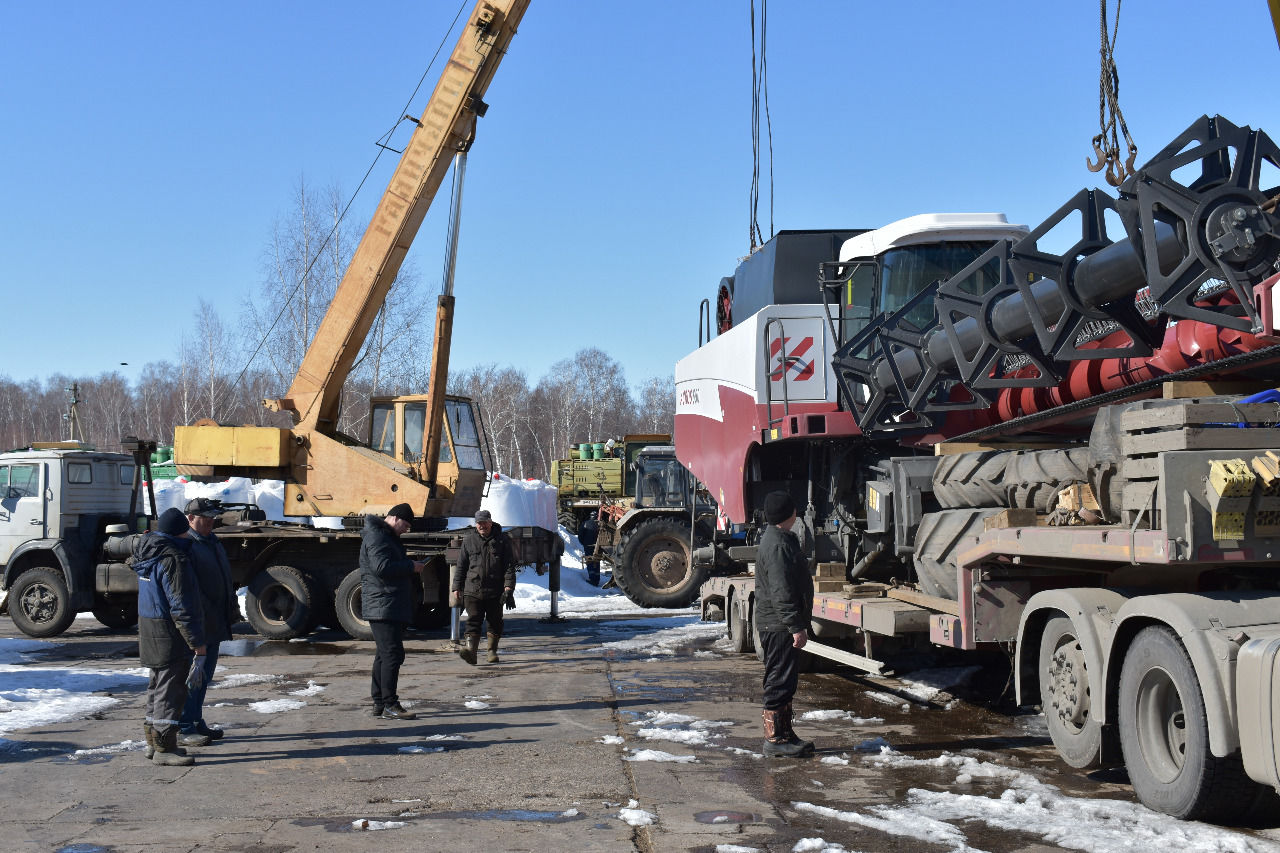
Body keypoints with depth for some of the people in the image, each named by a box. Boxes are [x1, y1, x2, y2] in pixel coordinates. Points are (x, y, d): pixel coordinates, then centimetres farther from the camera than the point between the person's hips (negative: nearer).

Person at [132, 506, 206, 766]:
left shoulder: (148, 555, 12)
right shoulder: (173, 559, -19)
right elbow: (182, 608, -22)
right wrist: (198, 646, -19)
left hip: (149, 629, 10)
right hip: (170, 636, -10)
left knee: (158, 687, 19)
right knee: (171, 690, -4)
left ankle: (154, 742, 27)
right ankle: (164, 748, -1)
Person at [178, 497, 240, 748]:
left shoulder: (214, 543, 17)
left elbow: (226, 581, 24)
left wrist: (232, 610, 18)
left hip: (215, 625, 9)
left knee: (204, 677, 15)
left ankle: (197, 722, 24)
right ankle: (184, 729, 2)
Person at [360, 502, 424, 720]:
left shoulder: (387, 537, 22)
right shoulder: (376, 537, -12)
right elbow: (381, 567, -25)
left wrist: (410, 566, 14)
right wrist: (411, 566, -17)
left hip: (393, 609, 11)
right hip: (383, 607, -11)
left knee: (384, 654, 13)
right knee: (392, 654, -12)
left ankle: (379, 704, 18)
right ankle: (389, 705, -11)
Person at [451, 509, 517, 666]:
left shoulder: (502, 540, 3)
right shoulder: (468, 540, 8)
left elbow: (510, 566, 2)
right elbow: (461, 566, 13)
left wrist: (508, 587, -8)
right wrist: (456, 588, 8)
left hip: (495, 592, 0)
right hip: (473, 590, 0)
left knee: (495, 622, 9)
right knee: (473, 621, -10)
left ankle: (492, 651, 24)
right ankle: (471, 651, -21)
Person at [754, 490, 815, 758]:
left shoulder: (778, 540, 16)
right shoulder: (778, 546, -19)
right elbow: (781, 593, -24)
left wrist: (798, 624, 24)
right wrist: (796, 627, -24)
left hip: (779, 626, 11)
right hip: (779, 625, -11)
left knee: (785, 681, 15)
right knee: (780, 682, -5)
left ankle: (785, 733, 23)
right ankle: (775, 738, 0)